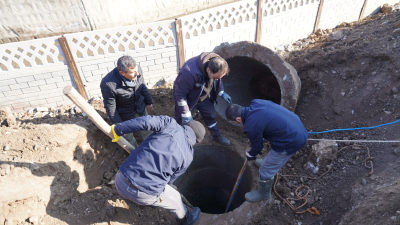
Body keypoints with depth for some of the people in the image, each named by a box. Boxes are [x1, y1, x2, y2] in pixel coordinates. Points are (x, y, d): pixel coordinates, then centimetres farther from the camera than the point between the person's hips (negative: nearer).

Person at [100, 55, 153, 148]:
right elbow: (110, 107, -22)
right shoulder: (108, 84, -36)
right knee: (128, 136, 21)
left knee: (146, 129, 25)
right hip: (125, 115, -3)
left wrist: (148, 102, 10)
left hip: (140, 108, 4)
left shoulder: (137, 70, -23)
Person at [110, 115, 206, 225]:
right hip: (144, 195, -3)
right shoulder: (187, 157, -1)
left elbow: (145, 121, -17)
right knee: (174, 198, 28)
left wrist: (118, 129, -3)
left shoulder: (170, 124, -2)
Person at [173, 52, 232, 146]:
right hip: (188, 98, -5)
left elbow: (218, 80, 3)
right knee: (182, 121, 6)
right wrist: (185, 113, -28)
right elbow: (180, 93, -32)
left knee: (211, 116, 17)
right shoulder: (190, 72, -43)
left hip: (204, 97, 6)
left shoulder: (216, 65, -22)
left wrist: (221, 93, -2)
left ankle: (216, 136, 42)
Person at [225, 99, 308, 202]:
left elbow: (257, 147, -6)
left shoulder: (251, 127, -23)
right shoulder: (255, 102, -4)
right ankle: (268, 162, 67)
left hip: (290, 142, -9)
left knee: (266, 171, 11)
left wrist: (250, 155, 19)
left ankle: (263, 194, 37)